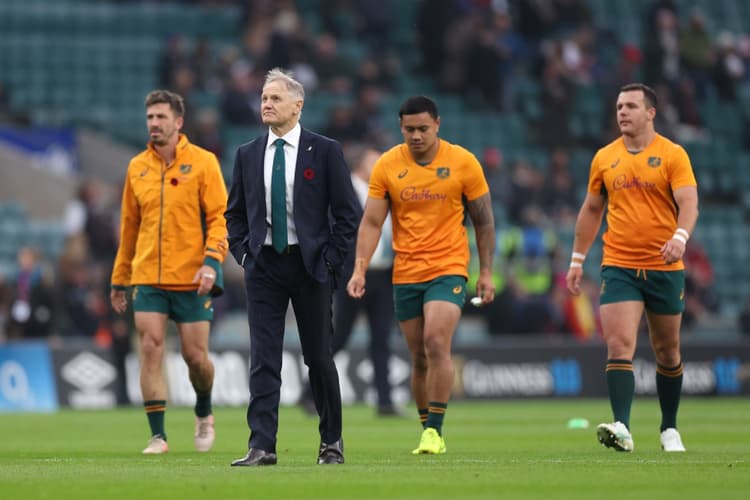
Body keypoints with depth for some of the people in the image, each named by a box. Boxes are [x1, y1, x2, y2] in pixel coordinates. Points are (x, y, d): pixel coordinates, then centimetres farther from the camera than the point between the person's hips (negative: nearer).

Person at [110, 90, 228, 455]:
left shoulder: (202, 162, -2)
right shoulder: (137, 167, 9)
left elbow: (220, 217, -6)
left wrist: (211, 262, -20)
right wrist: (119, 279, 16)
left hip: (191, 279, -3)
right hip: (147, 277, 3)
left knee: (195, 356, 1)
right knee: (151, 349, -8)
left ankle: (204, 414, 30)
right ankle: (158, 436, -4)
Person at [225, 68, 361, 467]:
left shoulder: (325, 151, -2)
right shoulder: (247, 155, 8)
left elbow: (348, 211, -1)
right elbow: (234, 212, 15)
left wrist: (331, 259, -7)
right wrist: (242, 253, 1)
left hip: (310, 265, -2)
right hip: (263, 266, 2)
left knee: (319, 356, 5)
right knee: (263, 359, -4)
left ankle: (332, 441, 19)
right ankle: (261, 446, -7)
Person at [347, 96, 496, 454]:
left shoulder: (463, 163, -3)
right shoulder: (387, 166, 0)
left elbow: (484, 220, 4)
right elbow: (371, 222, 1)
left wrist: (486, 272, 2)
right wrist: (360, 270, -10)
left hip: (449, 268, -3)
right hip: (405, 274, 3)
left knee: (436, 343, -20)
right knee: (419, 358, 6)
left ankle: (434, 431, -15)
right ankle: (428, 433, 17)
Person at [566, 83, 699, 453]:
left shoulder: (672, 155, -3)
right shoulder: (604, 158, 8)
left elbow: (688, 202, -13)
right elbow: (591, 210, 18)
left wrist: (680, 236, -33)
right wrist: (577, 260, 16)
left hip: (664, 268, -1)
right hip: (618, 266, 2)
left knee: (667, 351, 10)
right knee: (619, 346, -15)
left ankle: (669, 429, 26)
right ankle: (622, 429, -23)